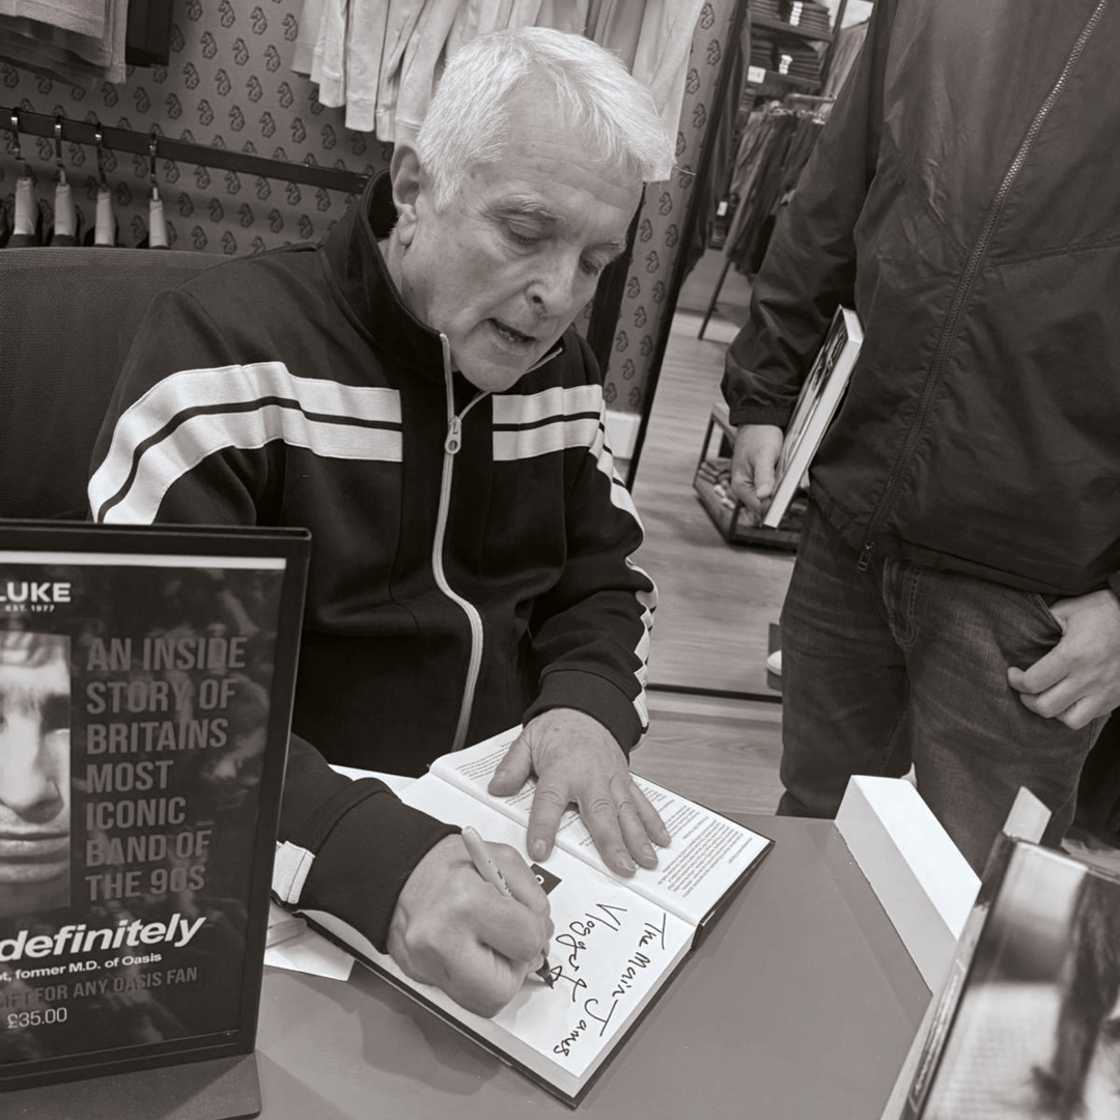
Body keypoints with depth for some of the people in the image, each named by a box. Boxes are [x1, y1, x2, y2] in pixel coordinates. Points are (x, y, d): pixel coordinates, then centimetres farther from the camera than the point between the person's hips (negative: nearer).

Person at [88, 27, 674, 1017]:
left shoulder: (558, 373, 4)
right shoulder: (232, 344, -15)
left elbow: (606, 584, 9)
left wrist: (589, 706, -13)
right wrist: (372, 857, -35)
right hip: (292, 860, -4)